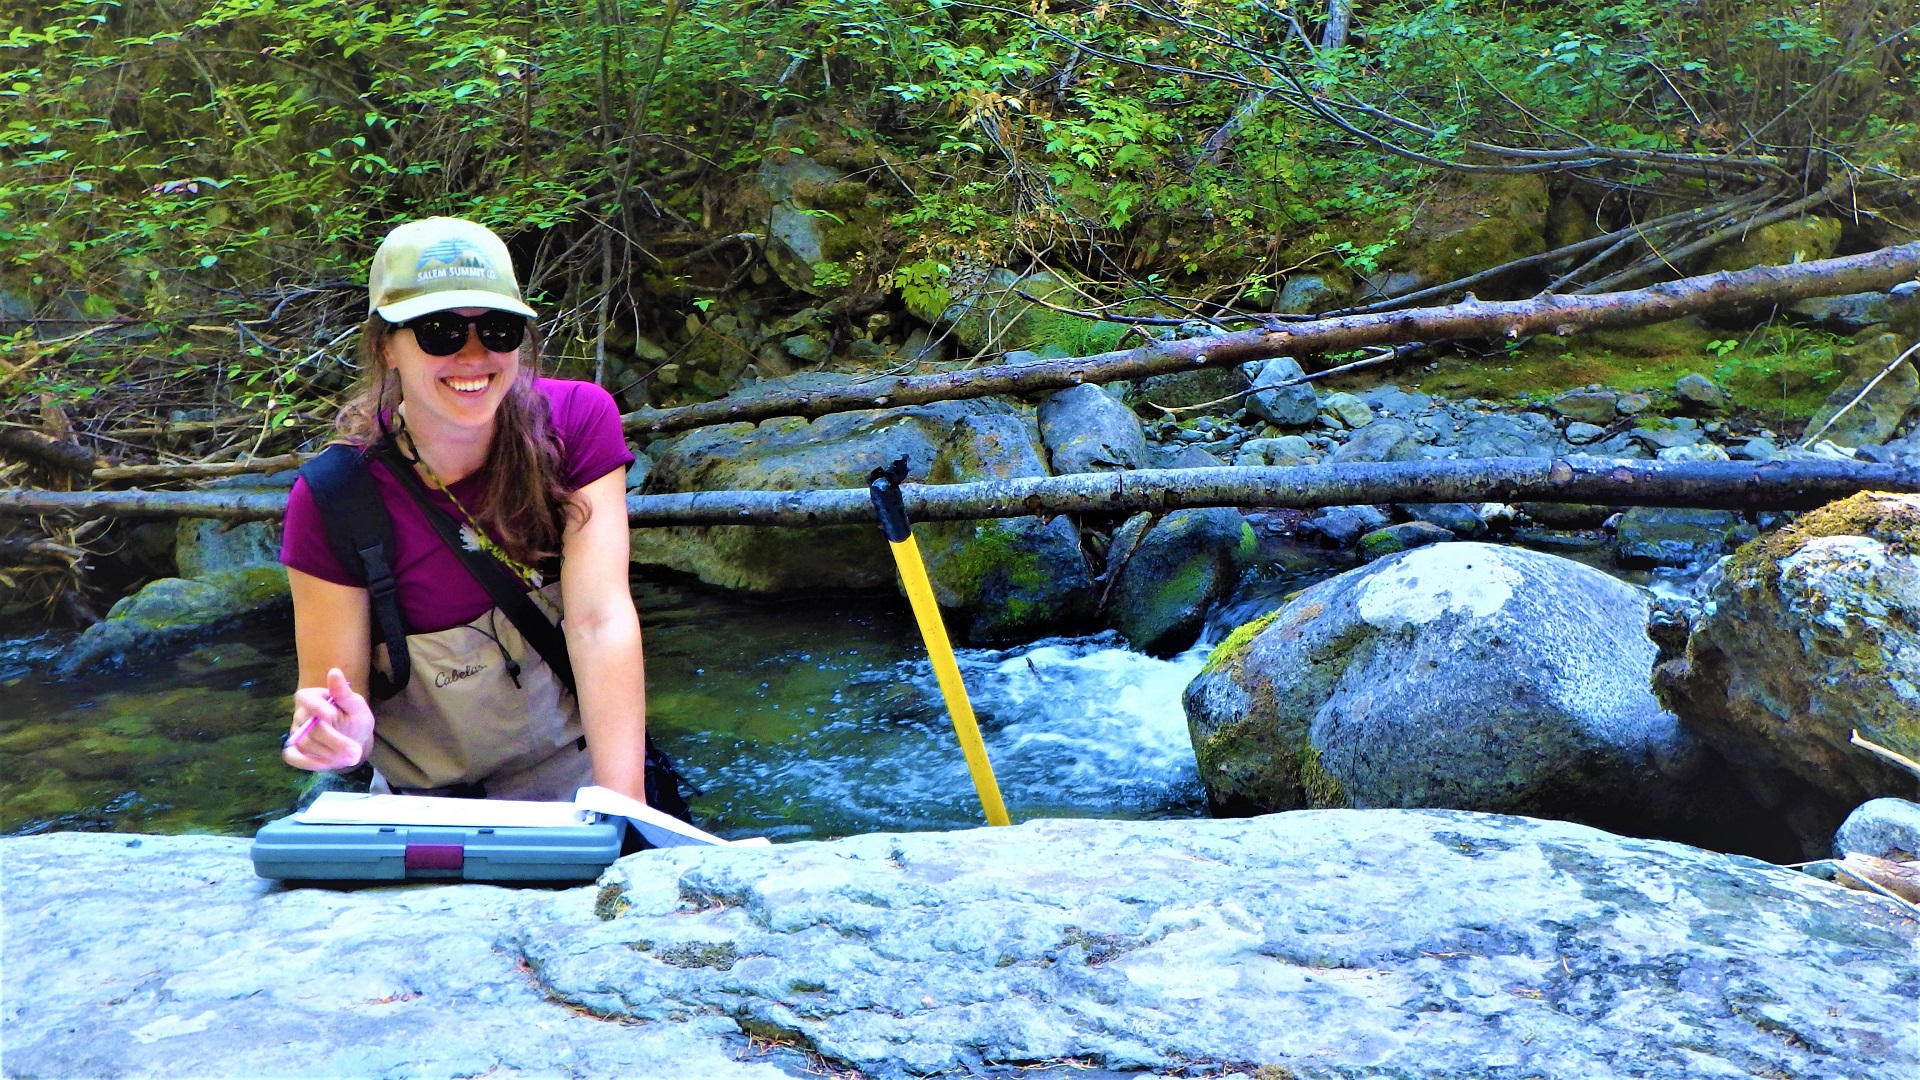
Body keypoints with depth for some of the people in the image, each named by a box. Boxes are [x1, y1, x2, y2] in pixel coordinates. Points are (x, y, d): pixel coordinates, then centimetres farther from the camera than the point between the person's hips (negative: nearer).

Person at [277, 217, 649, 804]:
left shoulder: (579, 420, -12)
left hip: (582, 784, -2)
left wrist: (624, 808, -29)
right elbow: (334, 693, -10)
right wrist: (341, 734, -34)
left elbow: (601, 619, -20)